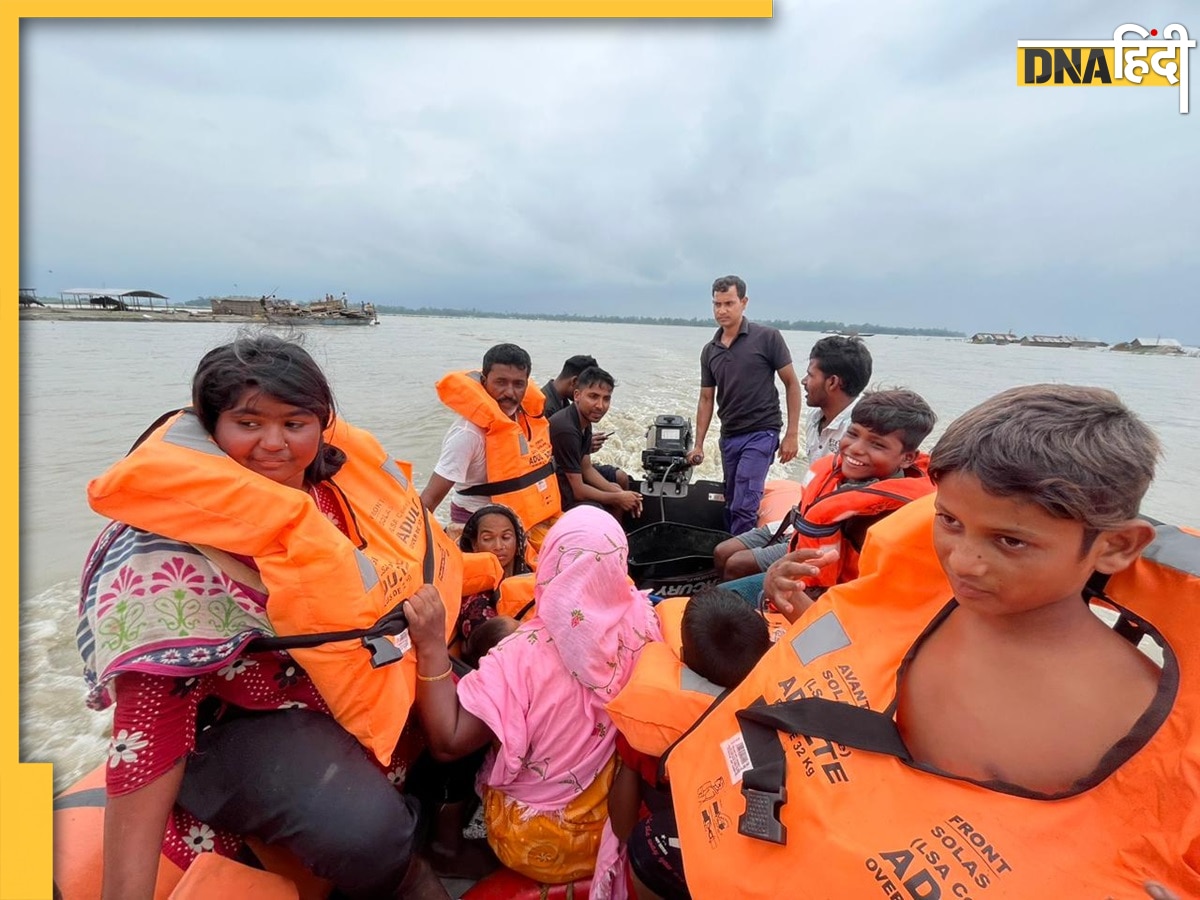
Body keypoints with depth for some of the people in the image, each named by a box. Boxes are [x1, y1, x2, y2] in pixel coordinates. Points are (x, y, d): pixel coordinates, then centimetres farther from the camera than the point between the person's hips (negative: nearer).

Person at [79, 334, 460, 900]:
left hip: (379, 680, 6)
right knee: (364, 831, -28)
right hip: (248, 725, -5)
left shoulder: (349, 472, -11)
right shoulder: (174, 556, -25)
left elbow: (418, 559, 5)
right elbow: (148, 722, -25)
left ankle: (430, 818, 25)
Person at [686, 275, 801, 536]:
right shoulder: (709, 351, 9)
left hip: (760, 434, -6)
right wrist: (698, 445, 8)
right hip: (728, 437, 6)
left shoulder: (767, 338, -6)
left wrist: (792, 434, -8)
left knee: (744, 506, -12)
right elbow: (706, 399, 13)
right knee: (732, 505, 13)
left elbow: (792, 384, -3)